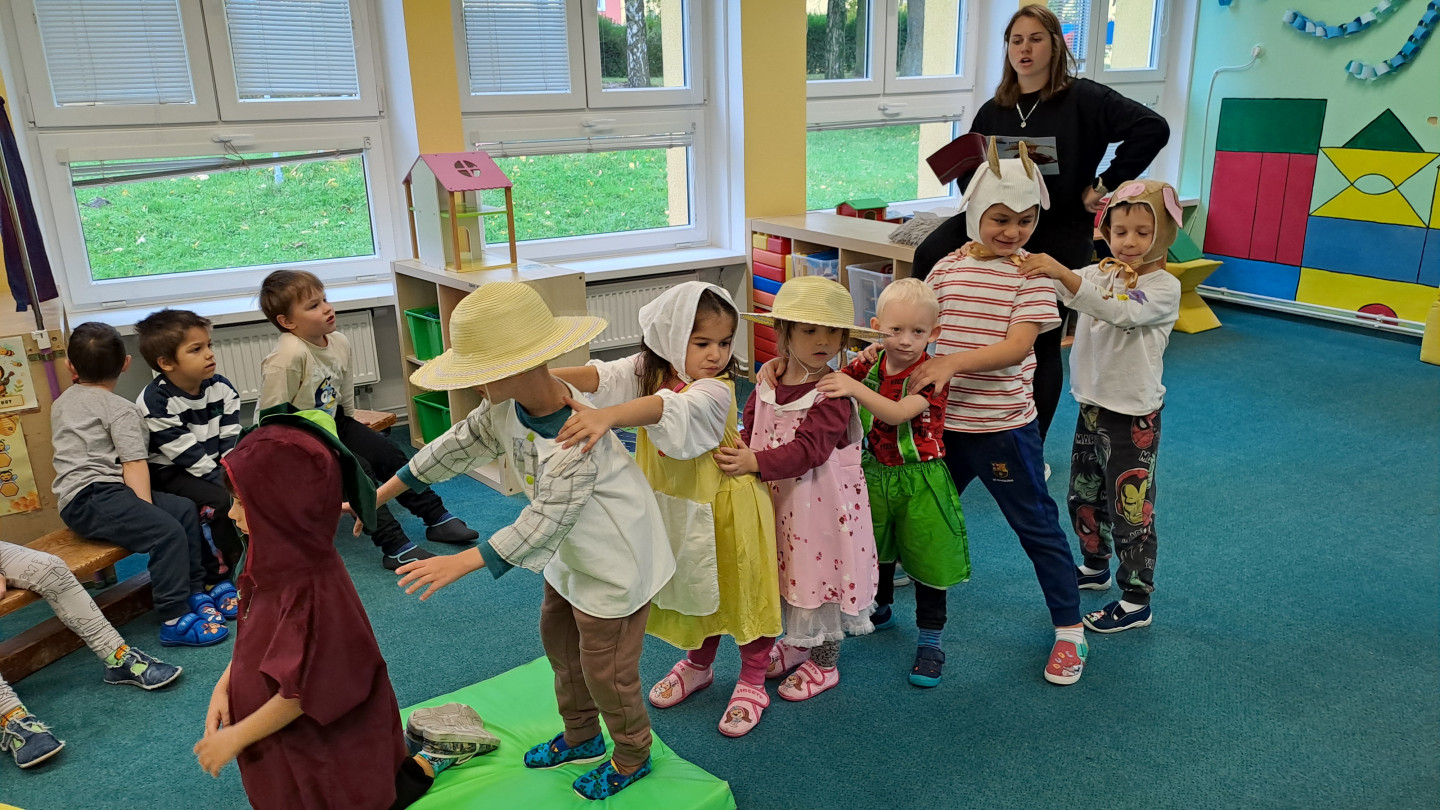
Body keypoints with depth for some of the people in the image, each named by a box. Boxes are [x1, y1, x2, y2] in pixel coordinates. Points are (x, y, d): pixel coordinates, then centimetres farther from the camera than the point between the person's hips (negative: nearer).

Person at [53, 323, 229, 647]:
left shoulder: (62, 402, 22)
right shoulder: (121, 409, -6)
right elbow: (134, 464, -14)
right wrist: (147, 511, -16)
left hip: (76, 496, 10)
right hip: (90, 497, -10)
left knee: (184, 509, 10)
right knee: (168, 532, -25)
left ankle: (196, 590, 12)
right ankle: (175, 621, -29)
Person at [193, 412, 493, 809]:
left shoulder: (312, 589, -33)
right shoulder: (277, 561, -7)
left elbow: (301, 693, -26)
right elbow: (255, 636, 9)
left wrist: (236, 736, -17)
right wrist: (223, 687, 0)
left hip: (329, 751, -8)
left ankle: (428, 761, 20)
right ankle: (430, 751, 31)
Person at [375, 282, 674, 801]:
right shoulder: (506, 407, -10)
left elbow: (548, 519, -35)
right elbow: (459, 445, 5)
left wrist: (463, 562, -34)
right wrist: (383, 492, 10)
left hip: (615, 561, -9)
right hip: (571, 553, 9)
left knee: (605, 667, 6)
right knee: (559, 640, 24)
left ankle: (631, 758, 34)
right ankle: (581, 737, 47)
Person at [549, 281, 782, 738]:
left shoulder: (715, 390, -28)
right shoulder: (649, 369, -8)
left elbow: (669, 408, -48)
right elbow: (605, 376, -24)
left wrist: (607, 416, -64)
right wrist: (549, 376, -44)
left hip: (725, 506, -5)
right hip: (678, 506, 6)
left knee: (740, 589, 10)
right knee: (695, 586, 23)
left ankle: (752, 683, 31)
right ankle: (698, 665, 47)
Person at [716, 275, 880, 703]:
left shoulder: (832, 394, -20)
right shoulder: (767, 384, -1)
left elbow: (808, 448, -28)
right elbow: (750, 430, 8)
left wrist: (756, 463, -37)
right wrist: (735, 455, -11)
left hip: (821, 503, -6)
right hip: (777, 500, 6)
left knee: (821, 570, 7)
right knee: (788, 570, 20)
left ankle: (824, 662, 27)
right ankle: (797, 642, 44)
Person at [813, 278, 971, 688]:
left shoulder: (932, 374, -19)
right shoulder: (868, 365, -3)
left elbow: (897, 413, -35)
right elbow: (823, 383, 5)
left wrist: (855, 388, -48)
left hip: (920, 480, -5)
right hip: (875, 473, 5)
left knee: (926, 559, 4)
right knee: (875, 550, 22)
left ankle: (930, 639, 21)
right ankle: (880, 609, 48)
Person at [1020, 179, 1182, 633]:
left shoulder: (1164, 287, -14)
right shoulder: (1099, 273, 5)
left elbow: (1119, 312, -33)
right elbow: (1058, 291, -8)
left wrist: (1065, 274, -46)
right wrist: (1032, 269, -30)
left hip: (1134, 416, -6)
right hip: (1092, 405, 7)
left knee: (1130, 509, 2)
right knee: (1083, 497, 20)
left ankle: (1136, 601, 16)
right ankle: (1095, 567, 43)